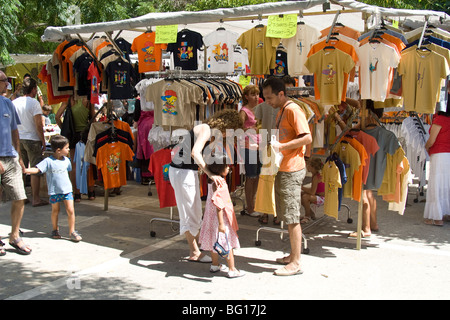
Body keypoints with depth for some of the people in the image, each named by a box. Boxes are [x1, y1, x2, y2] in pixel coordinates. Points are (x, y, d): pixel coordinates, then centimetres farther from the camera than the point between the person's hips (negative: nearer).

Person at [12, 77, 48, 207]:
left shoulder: (14, 102, 6)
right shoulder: (33, 103, -12)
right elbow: (38, 124, -15)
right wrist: (43, 141, -7)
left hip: (18, 139, 6)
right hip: (32, 139, -6)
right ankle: (35, 198, 2)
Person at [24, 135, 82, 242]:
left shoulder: (66, 160, 4)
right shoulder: (48, 161, -12)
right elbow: (37, 169, -18)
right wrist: (25, 170, -35)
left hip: (67, 190, 3)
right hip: (54, 191, -3)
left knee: (70, 211, -3)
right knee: (55, 211, 11)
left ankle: (72, 231, 7)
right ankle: (55, 230, 32)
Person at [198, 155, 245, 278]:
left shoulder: (212, 180, 6)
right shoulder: (219, 183, -25)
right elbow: (218, 205, -27)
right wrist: (221, 223, -26)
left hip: (212, 216, 10)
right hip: (220, 217, -10)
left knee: (215, 241, 21)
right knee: (227, 244, 1)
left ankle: (215, 265, 35)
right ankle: (232, 270, 10)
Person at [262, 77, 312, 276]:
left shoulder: (293, 110, -13)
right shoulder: (281, 111, 18)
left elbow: (307, 138, -21)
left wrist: (281, 146, -22)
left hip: (292, 170, -10)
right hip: (282, 169, 10)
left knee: (292, 217, -6)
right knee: (287, 216, 15)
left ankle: (296, 264, 1)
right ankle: (293, 255, 26)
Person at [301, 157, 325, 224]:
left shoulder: (316, 177, -24)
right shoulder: (315, 175, 5)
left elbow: (312, 192, -28)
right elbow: (313, 189, 12)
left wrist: (302, 187, -20)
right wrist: (304, 189, 0)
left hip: (322, 198, -10)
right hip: (317, 196, 10)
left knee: (305, 197, -31)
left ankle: (307, 216, -10)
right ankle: (311, 213, 18)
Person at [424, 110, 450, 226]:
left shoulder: (439, 119, -11)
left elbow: (431, 141, -11)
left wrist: (426, 147, 8)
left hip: (439, 155, -8)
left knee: (436, 186, -3)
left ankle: (437, 218, -1)